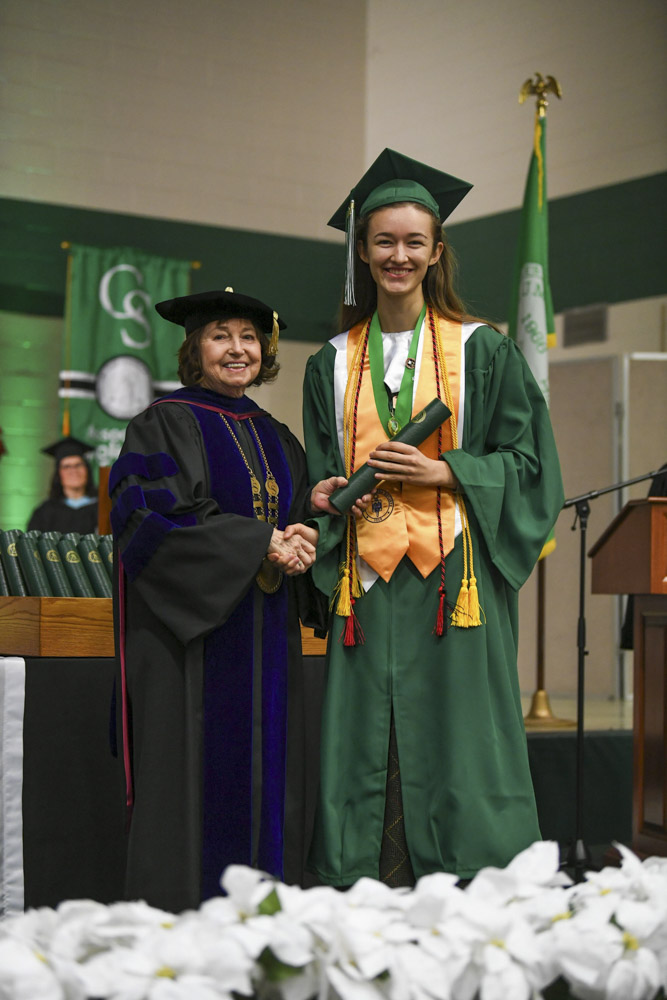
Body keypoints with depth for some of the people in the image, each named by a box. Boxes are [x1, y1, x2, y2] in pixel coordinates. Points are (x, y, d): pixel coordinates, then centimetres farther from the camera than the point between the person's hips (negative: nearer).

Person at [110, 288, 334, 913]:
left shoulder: (276, 439, 19)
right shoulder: (165, 426, 0)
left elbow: (301, 522, 18)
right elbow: (153, 520, -13)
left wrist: (300, 547, -6)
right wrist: (260, 544, -16)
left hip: (266, 640, 6)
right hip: (191, 630, -6)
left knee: (266, 770, 4)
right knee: (192, 774, -7)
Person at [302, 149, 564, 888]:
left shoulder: (483, 352, 5)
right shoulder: (332, 365, 14)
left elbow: (529, 463, 2)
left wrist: (442, 471, -12)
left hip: (455, 577, -3)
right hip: (368, 581, 3)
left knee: (456, 737, -3)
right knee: (367, 740, 2)